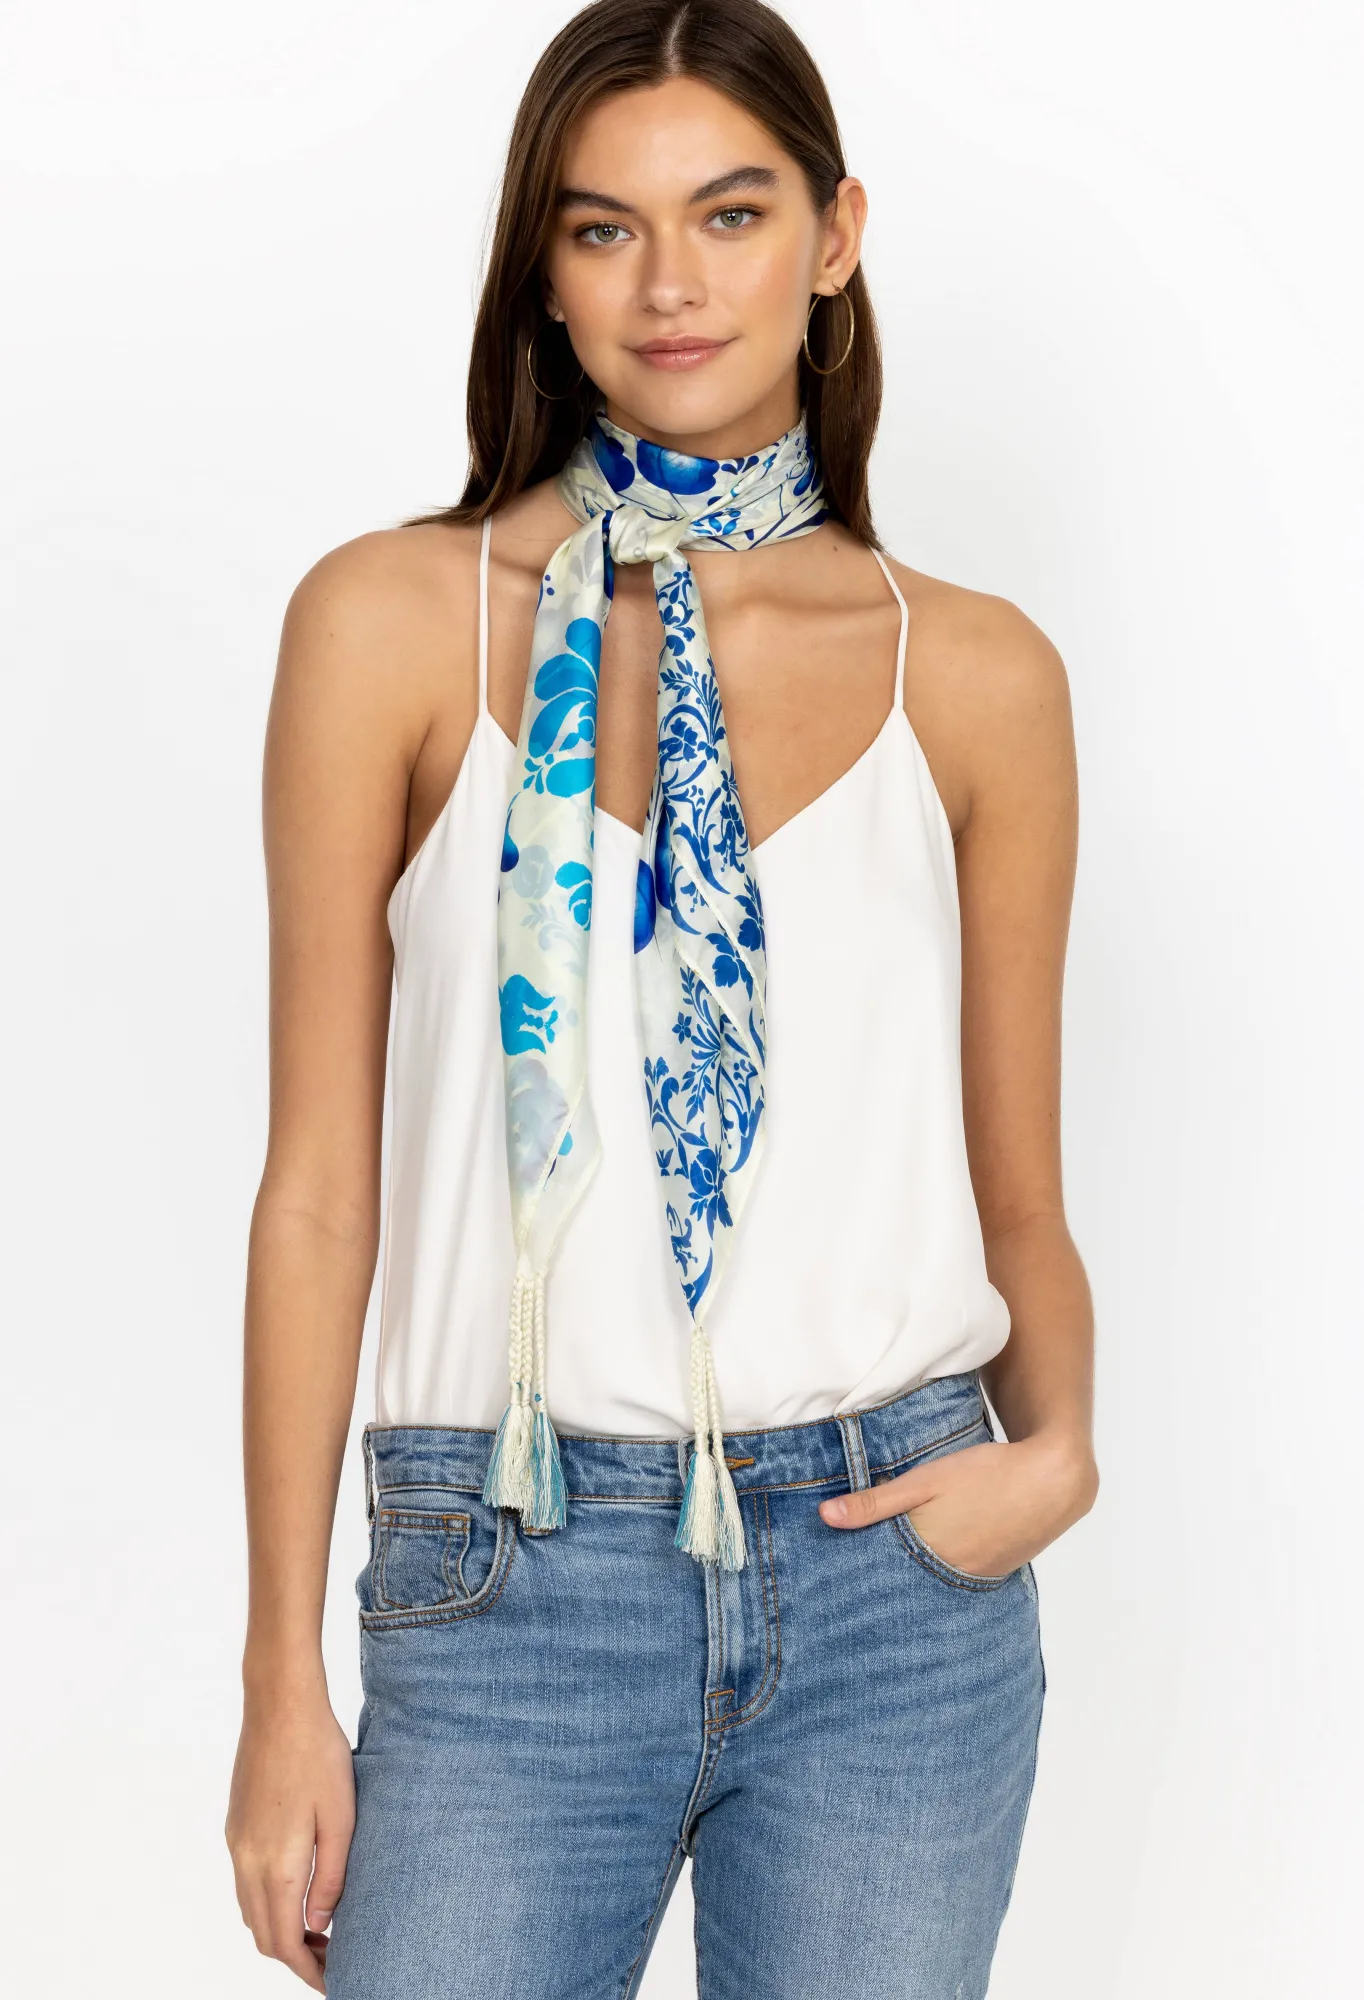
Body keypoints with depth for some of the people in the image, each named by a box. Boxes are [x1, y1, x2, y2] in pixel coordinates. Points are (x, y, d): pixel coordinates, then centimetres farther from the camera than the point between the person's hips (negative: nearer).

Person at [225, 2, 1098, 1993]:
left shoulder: (974, 675, 4)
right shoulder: (395, 621, -1)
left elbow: (1018, 1195, 10)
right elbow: (319, 1186, -1)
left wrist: (1057, 1442, -10)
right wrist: (285, 1682, -1)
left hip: (893, 1566, 2)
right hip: (514, 1590, -1)